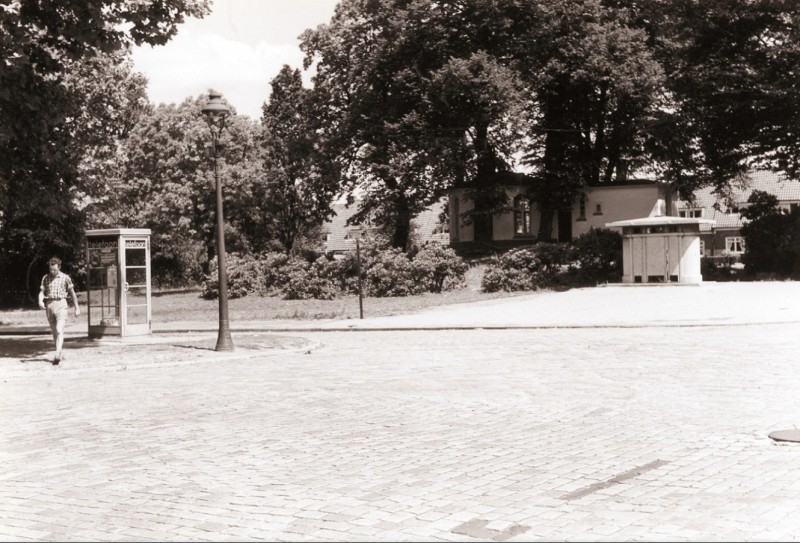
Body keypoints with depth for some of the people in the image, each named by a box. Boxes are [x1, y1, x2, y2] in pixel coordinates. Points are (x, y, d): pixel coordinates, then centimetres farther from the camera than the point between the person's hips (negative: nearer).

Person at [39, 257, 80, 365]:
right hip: (49, 305, 4)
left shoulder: (65, 277, 2)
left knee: (60, 331, -17)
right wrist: (40, 301, -15)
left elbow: (72, 293, 9)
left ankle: (57, 355, -27)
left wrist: (77, 307, 10)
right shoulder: (45, 278, 9)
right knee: (54, 332, 11)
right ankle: (60, 354, 22)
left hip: (60, 304, -4)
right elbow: (42, 292, 7)